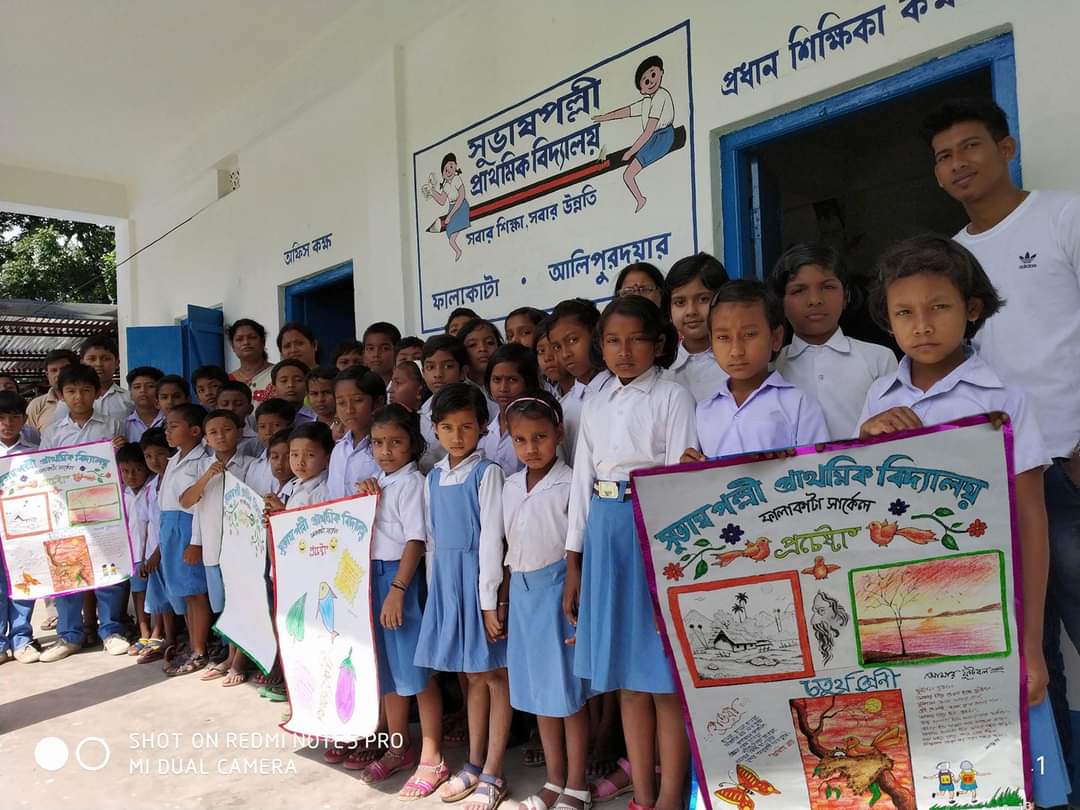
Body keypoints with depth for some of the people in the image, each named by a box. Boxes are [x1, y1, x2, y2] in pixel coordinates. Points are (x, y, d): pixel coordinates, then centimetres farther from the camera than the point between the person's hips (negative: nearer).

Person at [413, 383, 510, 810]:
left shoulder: (486, 472, -9)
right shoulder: (435, 476, 9)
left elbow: (491, 536, -13)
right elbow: (432, 537, 13)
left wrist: (490, 600, -14)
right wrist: (435, 585, 10)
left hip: (479, 575, -5)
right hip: (446, 578, 6)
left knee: (495, 674, 5)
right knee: (473, 675, 15)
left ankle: (492, 774, 14)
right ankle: (474, 764, 26)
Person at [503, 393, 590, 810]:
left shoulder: (570, 484, -12)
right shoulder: (509, 487, 6)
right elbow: (510, 551, 12)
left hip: (557, 589, -6)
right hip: (523, 593, 6)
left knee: (568, 691, 5)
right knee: (538, 691, 15)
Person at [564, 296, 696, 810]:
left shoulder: (672, 397, -3)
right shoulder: (595, 406, 13)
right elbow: (582, 482, 12)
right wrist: (573, 565, 10)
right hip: (606, 536, 6)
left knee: (665, 677, 3)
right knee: (627, 676, 13)